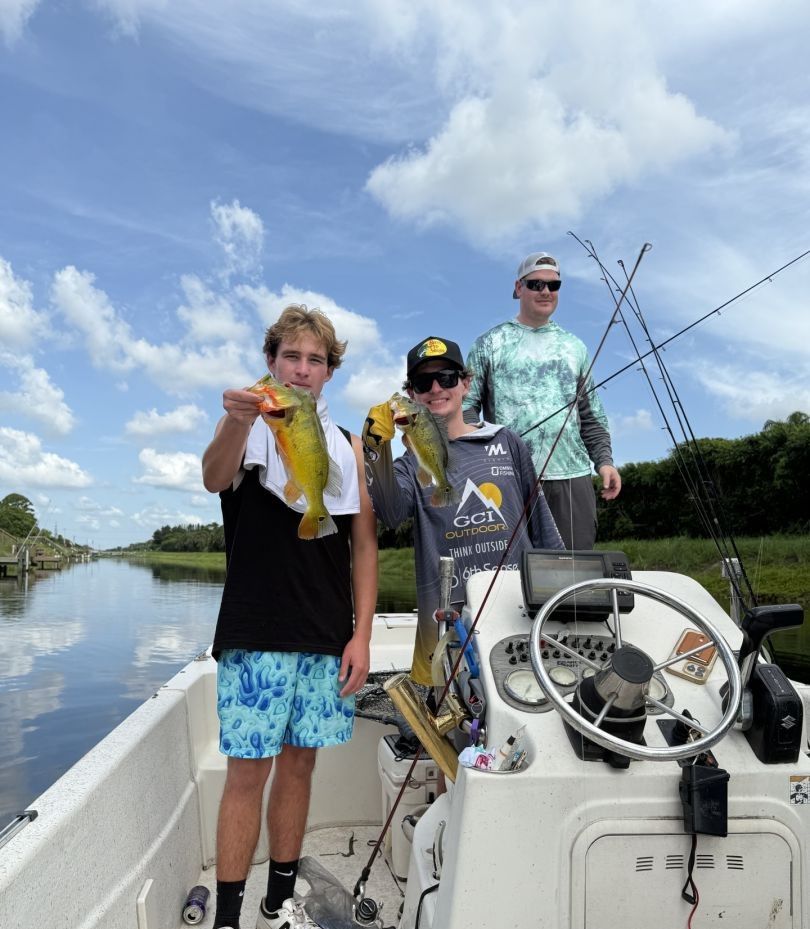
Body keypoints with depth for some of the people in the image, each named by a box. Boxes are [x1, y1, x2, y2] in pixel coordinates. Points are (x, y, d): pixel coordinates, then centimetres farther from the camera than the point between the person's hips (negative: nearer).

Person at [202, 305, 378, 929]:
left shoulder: (348, 446, 10)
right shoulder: (246, 426, 2)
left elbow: (363, 545, 8)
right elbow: (214, 478, -21)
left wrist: (361, 636, 1)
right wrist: (238, 421, -43)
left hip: (328, 639, 3)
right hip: (256, 635, -3)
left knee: (300, 763, 12)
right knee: (248, 771, -1)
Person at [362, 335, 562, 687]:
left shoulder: (507, 443, 10)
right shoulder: (412, 462, 7)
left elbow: (541, 520, 14)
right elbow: (392, 513, -15)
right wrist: (377, 447, -28)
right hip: (447, 611, -1)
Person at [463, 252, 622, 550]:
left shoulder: (575, 347, 18)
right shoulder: (489, 344, 7)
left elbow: (592, 415, 18)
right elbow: (467, 406, 2)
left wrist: (604, 460, 6)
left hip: (572, 476, 4)